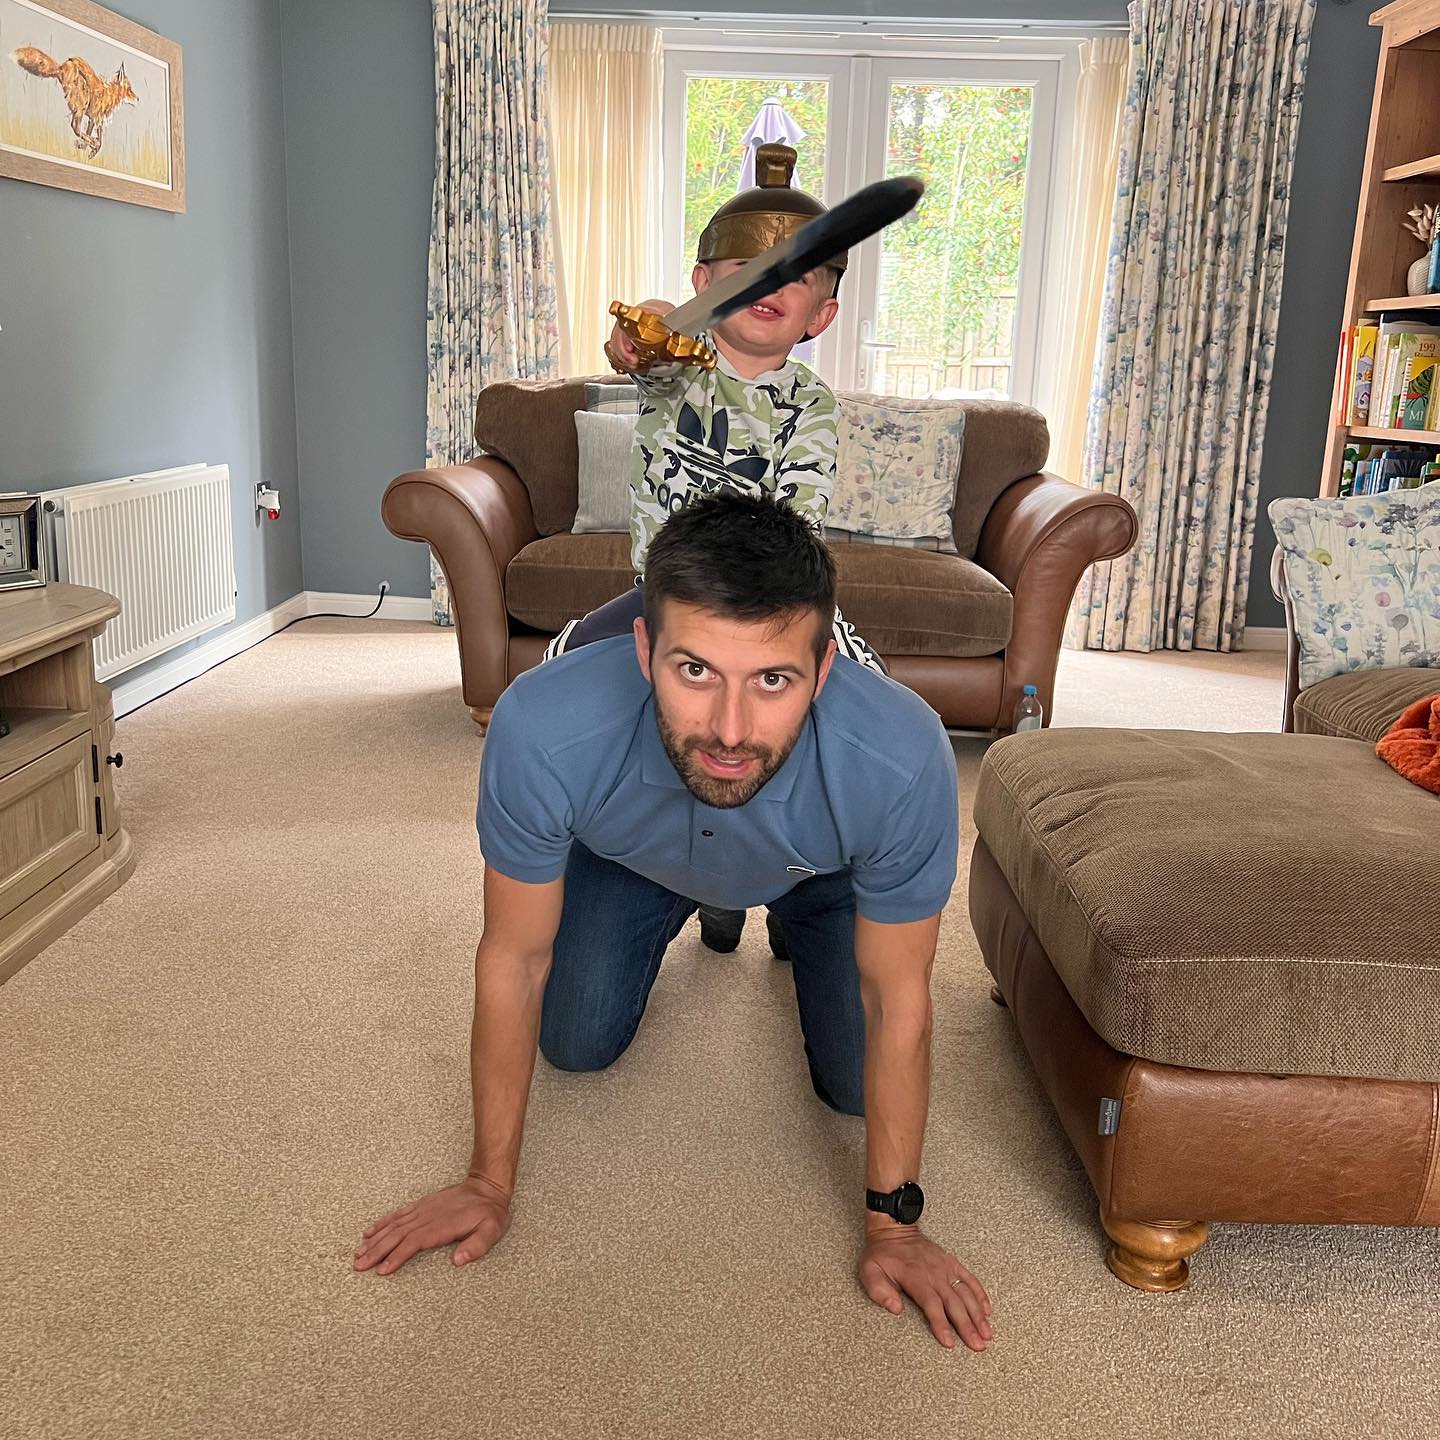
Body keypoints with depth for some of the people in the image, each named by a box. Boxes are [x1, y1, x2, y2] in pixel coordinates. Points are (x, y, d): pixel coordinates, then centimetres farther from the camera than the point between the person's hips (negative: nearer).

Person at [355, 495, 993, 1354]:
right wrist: (491, 1185, -15)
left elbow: (897, 999, -27)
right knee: (576, 1046, 5)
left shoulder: (903, 760, -45)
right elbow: (514, 958, -25)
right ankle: (702, 914, 34)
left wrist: (894, 1224, -17)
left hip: (822, 869, 0)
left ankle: (793, 932, 31)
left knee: (856, 1083, -1)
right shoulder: (542, 731, -44)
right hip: (631, 856, 1)